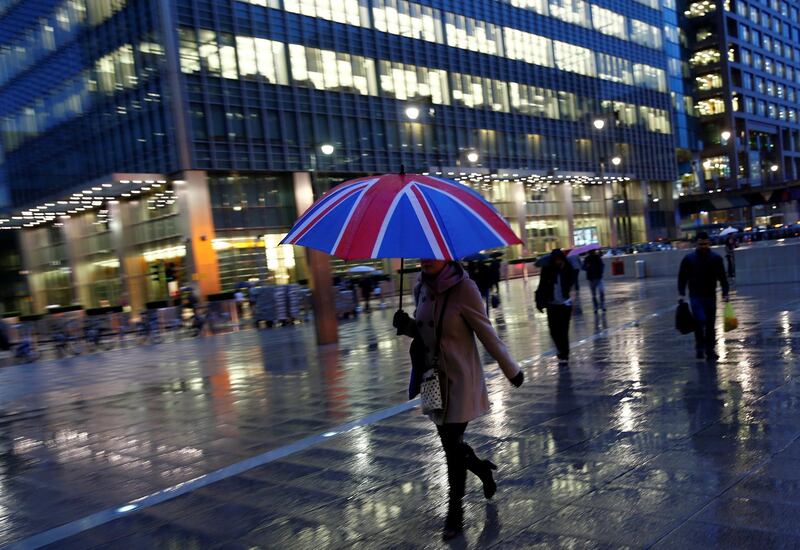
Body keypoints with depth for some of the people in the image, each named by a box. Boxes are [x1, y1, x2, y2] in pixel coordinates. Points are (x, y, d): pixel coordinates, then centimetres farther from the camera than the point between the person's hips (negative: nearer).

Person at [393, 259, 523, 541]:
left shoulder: (463, 288, -18)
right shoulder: (422, 287, 1)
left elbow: (487, 333, -11)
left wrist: (511, 370, -2)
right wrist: (407, 325, -8)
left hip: (459, 380, -6)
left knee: (453, 446, 1)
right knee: (451, 443, 14)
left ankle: (454, 512, 21)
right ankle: (482, 469, 44)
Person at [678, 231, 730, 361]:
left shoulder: (716, 258, 1)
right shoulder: (688, 258, 0)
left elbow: (722, 277, 4)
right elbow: (682, 277, 3)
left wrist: (725, 293, -4)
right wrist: (681, 293, -6)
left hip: (711, 296, 2)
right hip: (695, 296, -2)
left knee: (710, 324, 7)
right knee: (700, 320, -16)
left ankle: (710, 350, 18)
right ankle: (700, 346, 4)